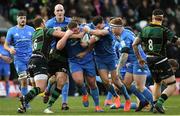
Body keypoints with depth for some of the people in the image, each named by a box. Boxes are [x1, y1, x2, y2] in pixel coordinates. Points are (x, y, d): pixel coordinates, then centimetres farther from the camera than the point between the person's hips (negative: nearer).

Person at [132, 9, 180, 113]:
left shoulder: (145, 30, 3)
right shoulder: (164, 31, -14)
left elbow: (135, 44, 4)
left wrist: (139, 58, 14)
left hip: (150, 61, 7)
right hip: (161, 61, -7)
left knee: (157, 83, 29)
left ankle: (156, 106, 26)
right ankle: (159, 103, -20)